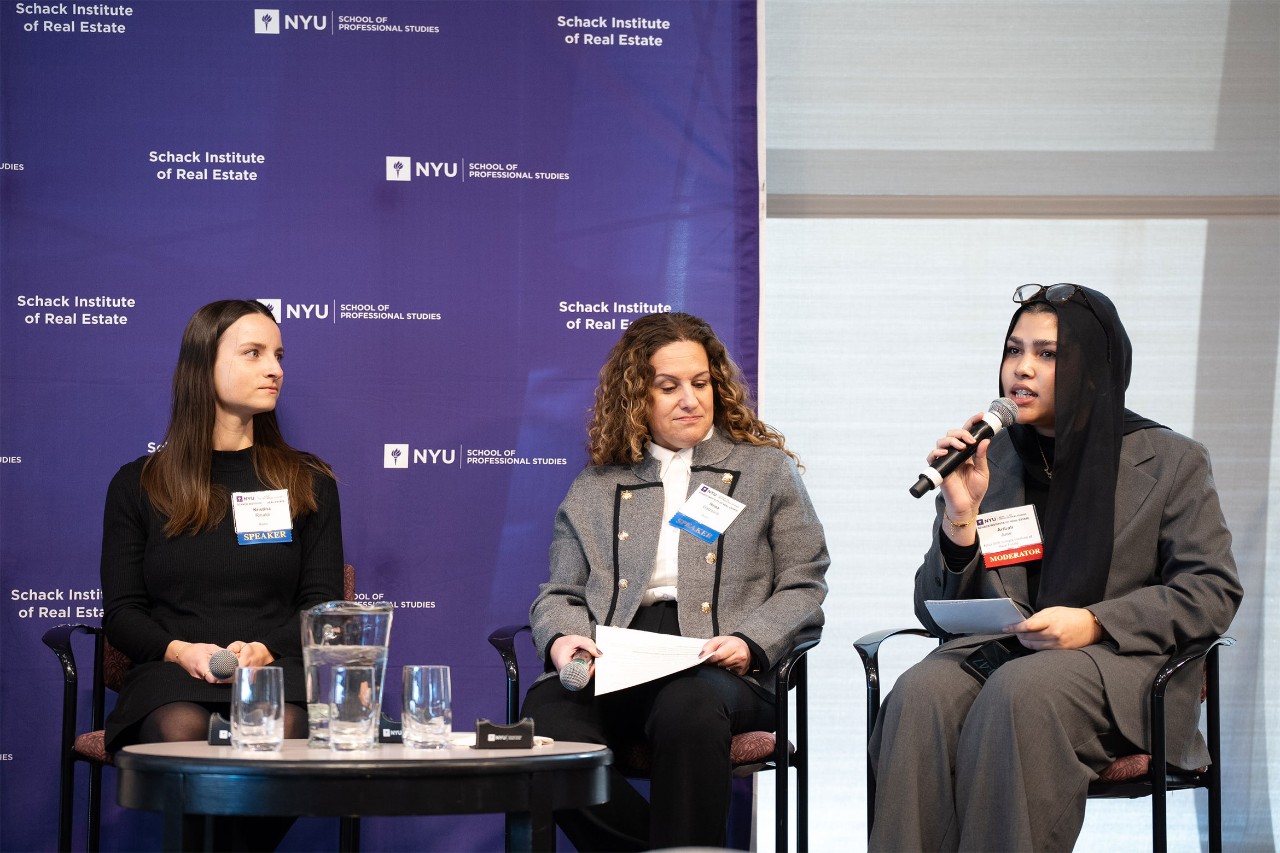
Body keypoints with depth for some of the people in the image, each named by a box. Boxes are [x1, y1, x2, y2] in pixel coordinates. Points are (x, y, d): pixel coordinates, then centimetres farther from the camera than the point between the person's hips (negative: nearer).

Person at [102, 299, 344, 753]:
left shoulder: (309, 482, 18)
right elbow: (121, 611, 10)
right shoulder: (136, 486, 16)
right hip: (170, 671, 0)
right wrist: (179, 650, -12)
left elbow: (323, 605, 11)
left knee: (283, 729, -38)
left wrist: (266, 649, -11)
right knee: (182, 730, -38)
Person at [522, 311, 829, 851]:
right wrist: (561, 640, -4)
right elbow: (560, 596, 21)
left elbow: (803, 588, 11)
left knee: (688, 710, -40)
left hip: (719, 671, -2)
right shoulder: (594, 487, 24)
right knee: (546, 712, -33)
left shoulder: (767, 469, 18)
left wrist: (750, 642, -10)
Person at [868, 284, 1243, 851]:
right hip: (993, 653, 3)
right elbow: (937, 611, 11)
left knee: (1018, 692, -37)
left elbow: (1213, 591, 0)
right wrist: (961, 514, -7)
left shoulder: (1169, 461, 7)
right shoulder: (987, 460, 14)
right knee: (921, 694, -32)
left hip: (1119, 661, -3)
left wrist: (1095, 624, -13)